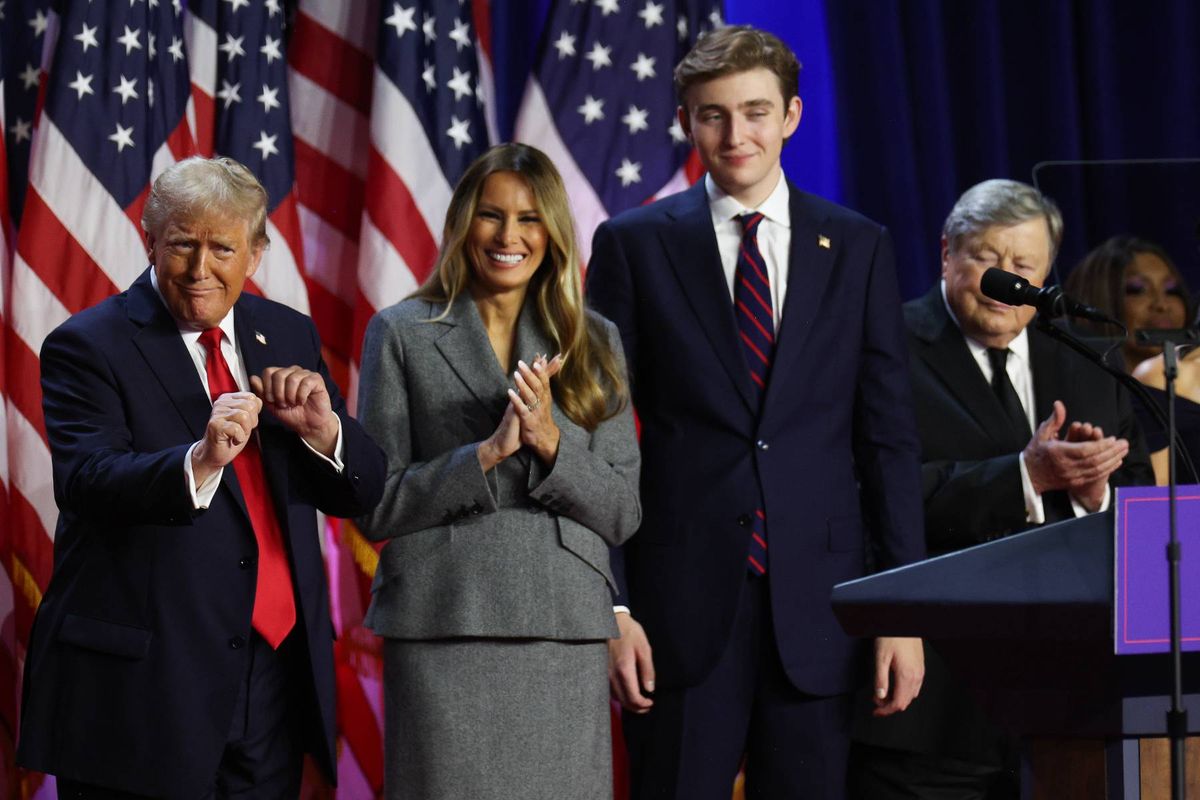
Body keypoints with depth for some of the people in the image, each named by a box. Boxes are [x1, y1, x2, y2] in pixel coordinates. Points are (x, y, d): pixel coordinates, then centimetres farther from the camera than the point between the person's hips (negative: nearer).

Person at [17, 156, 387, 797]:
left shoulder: (288, 336, 12)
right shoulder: (88, 346, -5)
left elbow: (360, 493, 11)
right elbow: (86, 485, -20)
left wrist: (323, 429, -11)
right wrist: (199, 461, -37)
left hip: (275, 675, 5)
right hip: (141, 690, -5)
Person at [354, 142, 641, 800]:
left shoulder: (593, 343, 12)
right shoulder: (402, 334, 5)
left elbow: (623, 514, 7)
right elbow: (375, 509, -1)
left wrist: (550, 440, -10)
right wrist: (486, 453, -13)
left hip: (567, 635, 2)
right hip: (444, 634, -2)